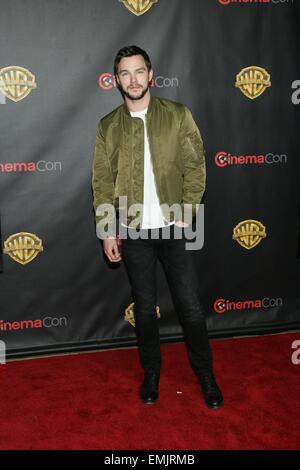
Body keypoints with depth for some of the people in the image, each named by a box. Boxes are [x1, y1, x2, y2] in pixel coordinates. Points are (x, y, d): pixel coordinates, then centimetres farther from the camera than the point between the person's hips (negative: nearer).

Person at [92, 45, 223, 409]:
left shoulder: (178, 115, 1)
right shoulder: (108, 127, 5)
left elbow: (195, 165, 0)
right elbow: (102, 181, 3)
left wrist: (187, 211, -10)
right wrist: (107, 231, -2)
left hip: (173, 227, -1)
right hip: (132, 231, 1)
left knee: (190, 306, 4)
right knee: (144, 307, 12)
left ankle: (205, 374, 23)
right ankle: (151, 371, 31)